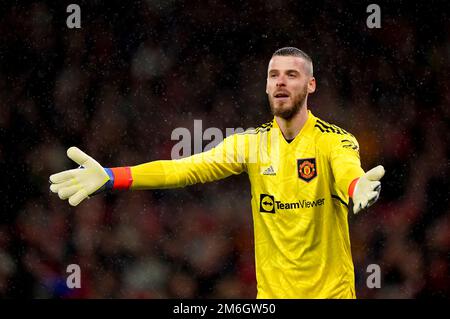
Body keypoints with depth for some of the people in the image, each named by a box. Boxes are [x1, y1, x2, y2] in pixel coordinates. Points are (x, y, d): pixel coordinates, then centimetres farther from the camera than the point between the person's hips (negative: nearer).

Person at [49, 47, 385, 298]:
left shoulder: (335, 141, -9)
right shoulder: (251, 143, 1)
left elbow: (348, 174, -30)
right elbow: (186, 168, -8)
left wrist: (359, 187, -57)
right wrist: (109, 177, -21)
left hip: (330, 290, -3)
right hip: (272, 290, 3)